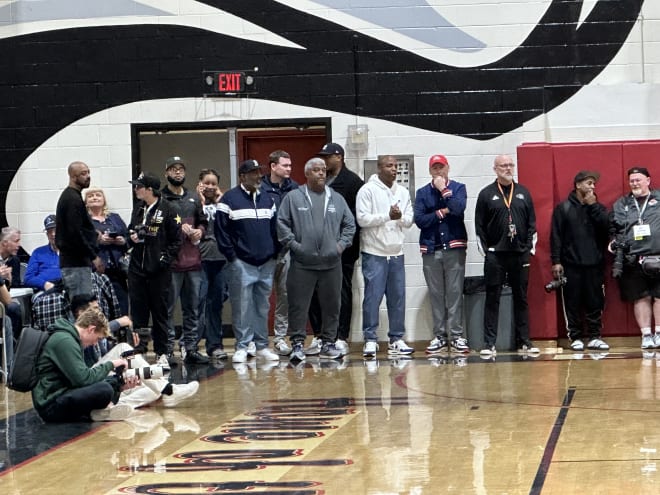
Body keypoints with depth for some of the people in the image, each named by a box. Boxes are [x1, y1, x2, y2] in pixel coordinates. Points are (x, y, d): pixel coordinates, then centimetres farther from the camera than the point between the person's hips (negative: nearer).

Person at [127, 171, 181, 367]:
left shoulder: (166, 210, -7)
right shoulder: (138, 208, 12)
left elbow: (176, 239, -5)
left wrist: (166, 257, -13)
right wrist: (132, 238, 3)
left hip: (159, 270, -5)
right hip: (137, 268, 5)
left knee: (159, 311, 2)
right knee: (138, 311, 6)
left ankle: (163, 352, 11)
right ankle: (138, 349, 12)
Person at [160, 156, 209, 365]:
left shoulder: (193, 199, 18)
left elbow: (203, 221, 26)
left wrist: (200, 231, 4)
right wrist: (178, 228, -17)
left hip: (193, 261, 6)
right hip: (170, 262, -6)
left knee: (193, 308, 9)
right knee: (168, 308, -4)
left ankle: (191, 348, 14)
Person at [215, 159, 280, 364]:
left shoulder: (267, 200, 15)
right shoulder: (230, 199, -3)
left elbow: (274, 229, 19)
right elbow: (221, 229, -6)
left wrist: (274, 253, 9)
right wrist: (231, 255, -10)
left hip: (266, 263, 5)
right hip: (241, 264, -5)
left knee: (262, 306, 9)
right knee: (242, 307, -4)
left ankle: (262, 346, 16)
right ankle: (241, 347, 2)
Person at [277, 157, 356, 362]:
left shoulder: (336, 199, 11)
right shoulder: (293, 197, 1)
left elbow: (350, 224, 15)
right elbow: (282, 224, -1)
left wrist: (342, 244, 3)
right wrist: (293, 244, -8)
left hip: (331, 264, 3)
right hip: (302, 264, -3)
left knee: (332, 306, 8)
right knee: (299, 306, -2)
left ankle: (328, 343, 18)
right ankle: (297, 343, 4)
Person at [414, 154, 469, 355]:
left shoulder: (458, 188, 6)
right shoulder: (422, 193, 10)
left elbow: (459, 208, -14)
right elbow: (419, 220, -1)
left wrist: (444, 189, -8)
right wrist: (441, 212, -6)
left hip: (454, 247, -2)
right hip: (430, 249, 2)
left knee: (455, 292, -4)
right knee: (436, 294, 3)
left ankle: (456, 335, -2)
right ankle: (439, 336, 8)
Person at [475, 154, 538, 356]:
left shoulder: (523, 192, 10)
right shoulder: (486, 194, 1)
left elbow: (532, 223, 10)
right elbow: (479, 226, 0)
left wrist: (530, 247, 1)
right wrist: (485, 249, -6)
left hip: (520, 254, 3)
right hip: (495, 255, -3)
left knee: (521, 299, 7)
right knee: (492, 299, 0)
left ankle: (524, 341, 12)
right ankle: (489, 343, 1)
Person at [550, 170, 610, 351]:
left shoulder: (598, 207, 12)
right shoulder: (563, 208, 3)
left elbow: (606, 226, -6)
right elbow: (555, 236, -1)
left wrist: (593, 206, -7)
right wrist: (556, 261, -8)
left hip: (595, 264, 3)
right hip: (571, 264, -2)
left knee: (595, 302, 3)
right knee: (573, 303, 0)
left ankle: (594, 337, 9)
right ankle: (575, 337, 7)